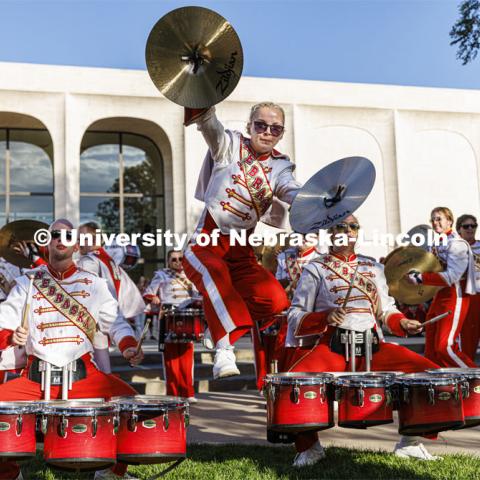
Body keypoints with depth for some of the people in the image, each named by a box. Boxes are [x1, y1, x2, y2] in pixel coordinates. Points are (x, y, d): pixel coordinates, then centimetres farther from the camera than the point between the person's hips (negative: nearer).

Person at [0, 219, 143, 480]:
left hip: (83, 374, 0)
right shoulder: (27, 282, 9)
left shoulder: (94, 284, 11)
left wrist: (128, 346, -8)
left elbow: (114, 321, 10)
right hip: (36, 377, 0)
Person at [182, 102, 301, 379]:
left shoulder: (280, 167, 9)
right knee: (214, 274, -37)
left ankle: (222, 319, 6)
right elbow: (208, 123, -16)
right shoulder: (229, 146, 3)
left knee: (277, 301, -17)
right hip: (206, 244, -3)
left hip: (241, 252, 4)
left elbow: (293, 192, -12)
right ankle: (224, 350, -40)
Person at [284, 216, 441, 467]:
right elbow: (295, 316, -1)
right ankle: (309, 446, -3)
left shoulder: (372, 267, 18)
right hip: (330, 348, -4)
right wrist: (324, 317, -19)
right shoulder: (316, 269, 4)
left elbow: (386, 309, 21)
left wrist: (402, 322, 0)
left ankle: (410, 442, 11)